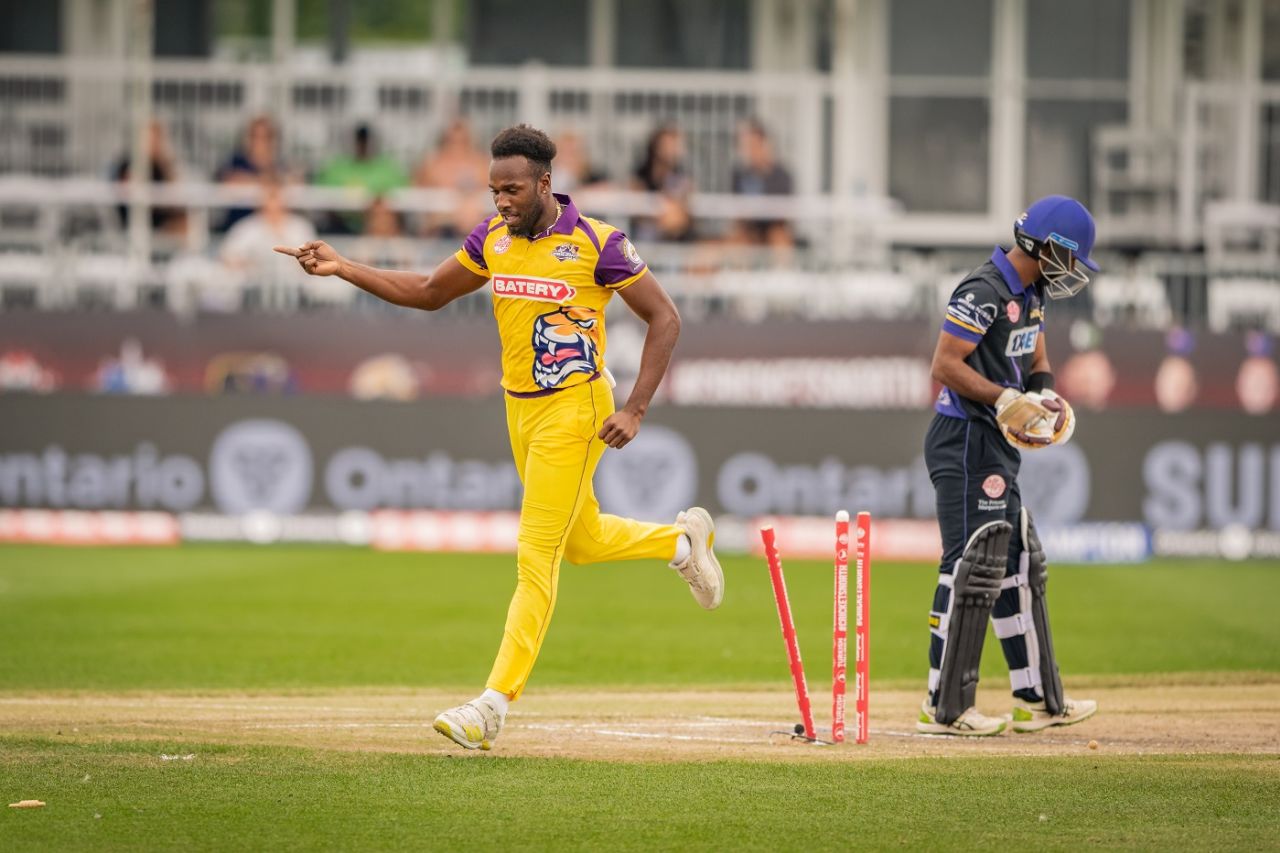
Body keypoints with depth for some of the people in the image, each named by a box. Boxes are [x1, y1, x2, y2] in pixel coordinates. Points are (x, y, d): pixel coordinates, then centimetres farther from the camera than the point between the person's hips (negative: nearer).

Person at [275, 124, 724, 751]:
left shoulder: (596, 244, -14)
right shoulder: (493, 239, 3)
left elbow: (664, 319, -8)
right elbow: (428, 293, 14)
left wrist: (635, 410, -14)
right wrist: (341, 268, 2)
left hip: (574, 411, -7)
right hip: (520, 410, 7)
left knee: (537, 557, -9)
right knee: (582, 541, 19)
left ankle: (494, 705, -11)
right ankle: (681, 540, 47)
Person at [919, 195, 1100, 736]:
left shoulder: (1031, 294, 12)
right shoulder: (984, 293, -17)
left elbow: (1037, 359, 23)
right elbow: (945, 366, -21)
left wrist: (1041, 394, 2)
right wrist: (1007, 399, -25)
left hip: (998, 447, 11)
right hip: (966, 443, -11)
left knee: (1018, 567, 14)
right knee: (973, 569, -11)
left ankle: (1038, 699, 22)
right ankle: (945, 707, -8)